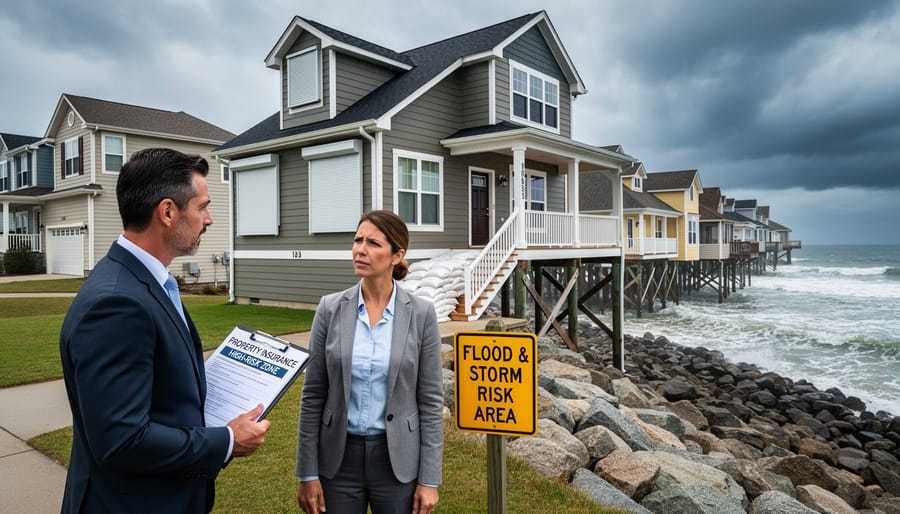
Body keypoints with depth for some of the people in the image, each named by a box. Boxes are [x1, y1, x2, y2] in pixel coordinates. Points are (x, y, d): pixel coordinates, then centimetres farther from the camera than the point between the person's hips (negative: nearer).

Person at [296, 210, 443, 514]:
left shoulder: (420, 313, -8)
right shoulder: (331, 308, -5)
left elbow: (430, 399, -5)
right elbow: (313, 394, -1)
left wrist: (429, 479, -5)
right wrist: (308, 472, -2)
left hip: (397, 458, -1)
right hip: (339, 457, 1)